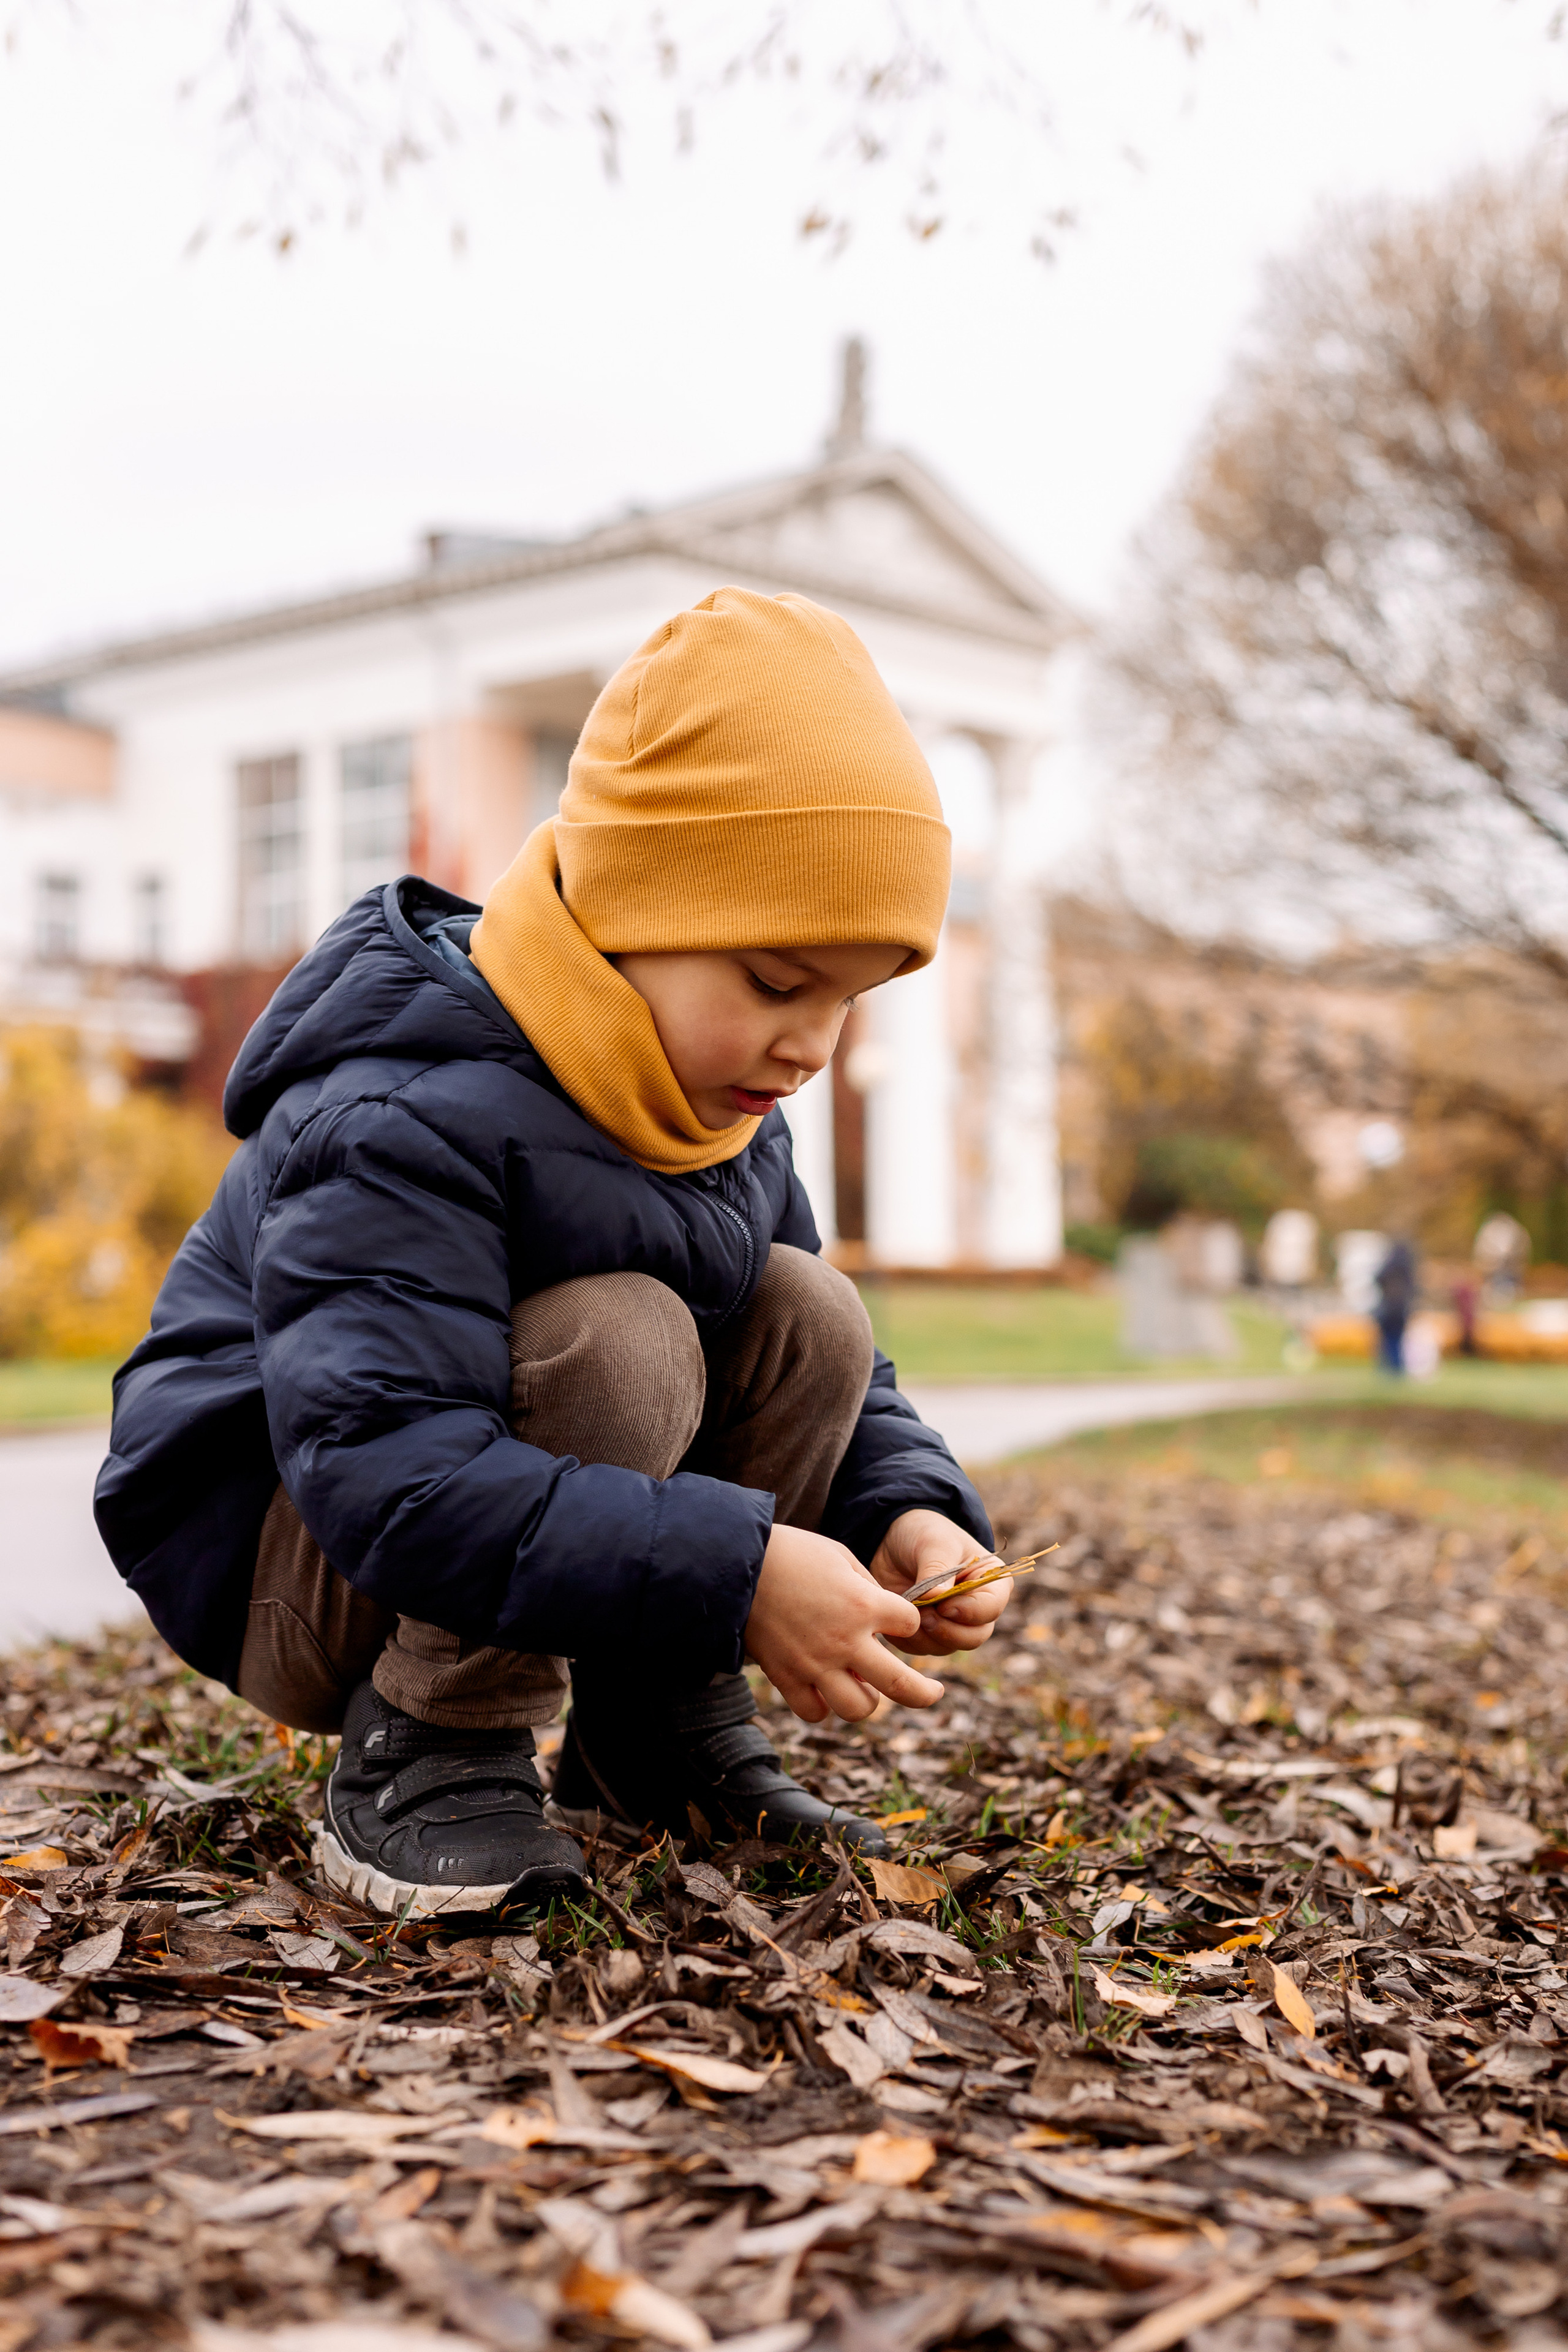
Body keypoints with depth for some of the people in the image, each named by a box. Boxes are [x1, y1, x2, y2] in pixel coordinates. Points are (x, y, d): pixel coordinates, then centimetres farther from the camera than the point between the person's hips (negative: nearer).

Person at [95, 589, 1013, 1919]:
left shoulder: (729, 1121, 0)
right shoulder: (403, 1123, -30)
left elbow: (828, 1376, 7)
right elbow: (381, 1471, -40)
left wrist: (909, 1509, -16)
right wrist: (732, 1573, -43)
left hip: (521, 1516, 8)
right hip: (287, 1554, -8)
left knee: (809, 1314, -8)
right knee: (616, 1340, -32)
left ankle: (661, 1737, 2)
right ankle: (424, 1756, -16)